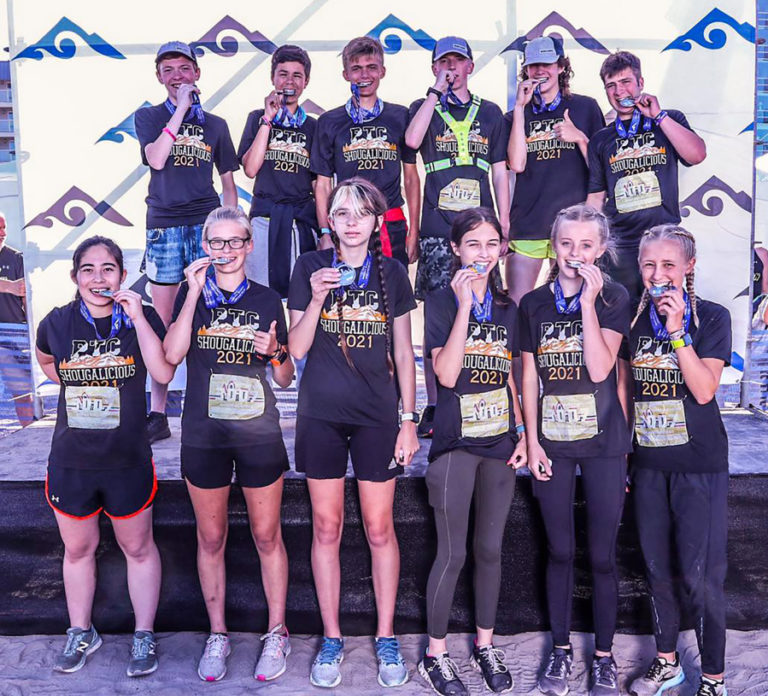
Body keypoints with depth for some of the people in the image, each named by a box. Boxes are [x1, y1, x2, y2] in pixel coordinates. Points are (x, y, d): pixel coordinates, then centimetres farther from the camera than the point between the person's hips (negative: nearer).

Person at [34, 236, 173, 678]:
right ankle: (81, 633, 39)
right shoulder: (58, 322, -1)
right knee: (78, 549, 18)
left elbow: (163, 373, -23)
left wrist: (137, 318, -25)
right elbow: (45, 361, 21)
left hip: (128, 460, -2)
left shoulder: (141, 318, -8)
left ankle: (144, 636, 29)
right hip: (71, 461, 3)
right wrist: (74, 384, 6)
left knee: (138, 547, 12)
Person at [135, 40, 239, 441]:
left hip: (207, 223, 1)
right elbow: (156, 159, -10)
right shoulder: (149, 117, 10)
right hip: (163, 224, 0)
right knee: (161, 318, 1)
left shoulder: (215, 124, 14)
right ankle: (158, 414, 8)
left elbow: (228, 183, 15)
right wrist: (181, 110, -8)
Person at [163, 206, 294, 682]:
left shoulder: (267, 300, 3)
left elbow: (286, 379, 6)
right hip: (203, 433, 1)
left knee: (267, 536, 7)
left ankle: (277, 633, 24)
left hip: (259, 432, 0)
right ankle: (218, 634, 29)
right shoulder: (193, 294, 3)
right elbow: (172, 353, -14)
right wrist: (195, 292, -15)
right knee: (211, 538, 12)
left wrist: (274, 353, -16)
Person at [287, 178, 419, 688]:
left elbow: (403, 354, 6)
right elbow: (297, 348, -2)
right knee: (326, 527, 8)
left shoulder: (392, 273, 3)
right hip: (321, 413, 0)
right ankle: (332, 637, 23)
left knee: (380, 528, 5)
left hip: (377, 414, 0)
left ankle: (386, 637, 22)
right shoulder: (311, 267, 1)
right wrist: (317, 298, -18)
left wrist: (409, 421, 2)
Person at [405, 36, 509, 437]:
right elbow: (411, 140, -12)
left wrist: (504, 225, 7)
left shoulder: (490, 113, 17)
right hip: (436, 231, -1)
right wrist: (437, 90, -7)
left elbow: (500, 172, 15)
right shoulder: (425, 108, 12)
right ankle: (433, 406, 5)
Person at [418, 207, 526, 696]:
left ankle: (485, 645, 29)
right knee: (453, 554, 1)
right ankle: (436, 654, 18)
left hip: (500, 443, 5)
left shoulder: (507, 308, 10)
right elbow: (446, 374, -18)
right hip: (456, 442, -4)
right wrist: (465, 305, -20)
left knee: (491, 549, 13)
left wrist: (522, 433, 7)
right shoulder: (442, 302, -5)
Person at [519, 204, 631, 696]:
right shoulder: (534, 303, 4)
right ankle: (561, 649, 28)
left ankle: (604, 655, 24)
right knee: (560, 552, 12)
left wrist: (588, 302, -17)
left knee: (602, 556, 6)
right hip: (552, 443, 2)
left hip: (603, 442, -2)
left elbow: (600, 369, -15)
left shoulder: (614, 298, -3)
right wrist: (532, 442, 1)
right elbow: (529, 377, 5)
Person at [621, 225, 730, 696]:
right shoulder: (635, 320, 6)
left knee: (700, 576, -1)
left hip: (700, 465, -4)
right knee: (658, 568, 14)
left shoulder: (712, 318, -5)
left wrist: (676, 330, -21)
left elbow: (703, 389, -15)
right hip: (648, 463, 4)